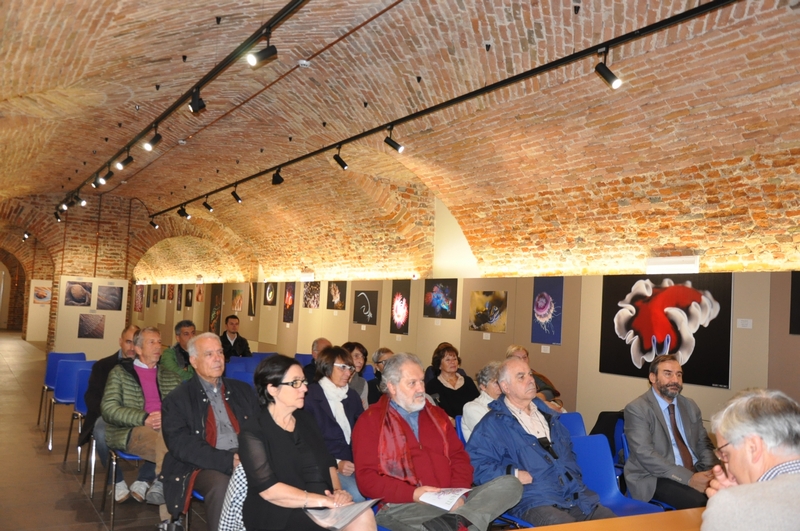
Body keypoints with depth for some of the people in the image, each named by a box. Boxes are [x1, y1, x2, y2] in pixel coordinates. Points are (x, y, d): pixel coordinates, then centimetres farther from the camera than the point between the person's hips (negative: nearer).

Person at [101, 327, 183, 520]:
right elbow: (108, 409, 0)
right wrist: (144, 419, -14)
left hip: (168, 431, 3)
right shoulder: (120, 372, 14)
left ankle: (160, 486, -19)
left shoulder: (170, 376, 25)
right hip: (131, 432, -3)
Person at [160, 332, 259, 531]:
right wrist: (228, 460, -19)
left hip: (245, 459, 3)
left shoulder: (242, 390, 17)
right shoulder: (177, 400, 4)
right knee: (221, 485, -34)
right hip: (205, 466, -3)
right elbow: (181, 445, -9)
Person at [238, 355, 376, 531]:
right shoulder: (253, 431, -6)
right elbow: (268, 490, -15)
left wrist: (337, 491, -6)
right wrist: (326, 501, -19)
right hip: (281, 516, -7)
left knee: (364, 516, -24)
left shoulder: (305, 419, 16)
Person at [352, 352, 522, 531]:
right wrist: (413, 494, -18)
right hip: (404, 506, -6)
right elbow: (366, 479, -5)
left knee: (510, 484, -18)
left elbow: (459, 457, 16)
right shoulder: (371, 421, 2)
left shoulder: (436, 414, 20)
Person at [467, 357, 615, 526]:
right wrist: (514, 474, -14)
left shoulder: (546, 413, 23)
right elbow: (475, 465, -6)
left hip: (576, 494, 6)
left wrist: (572, 475, 13)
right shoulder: (493, 424, 2)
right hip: (534, 500, -6)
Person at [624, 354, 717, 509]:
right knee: (699, 502, -31)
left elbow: (703, 444, 14)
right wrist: (689, 478, -23)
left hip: (696, 473, 6)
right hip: (656, 478, -6)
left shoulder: (690, 406, 13)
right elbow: (645, 454, -17)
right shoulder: (636, 409, -8)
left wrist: (710, 471, -9)